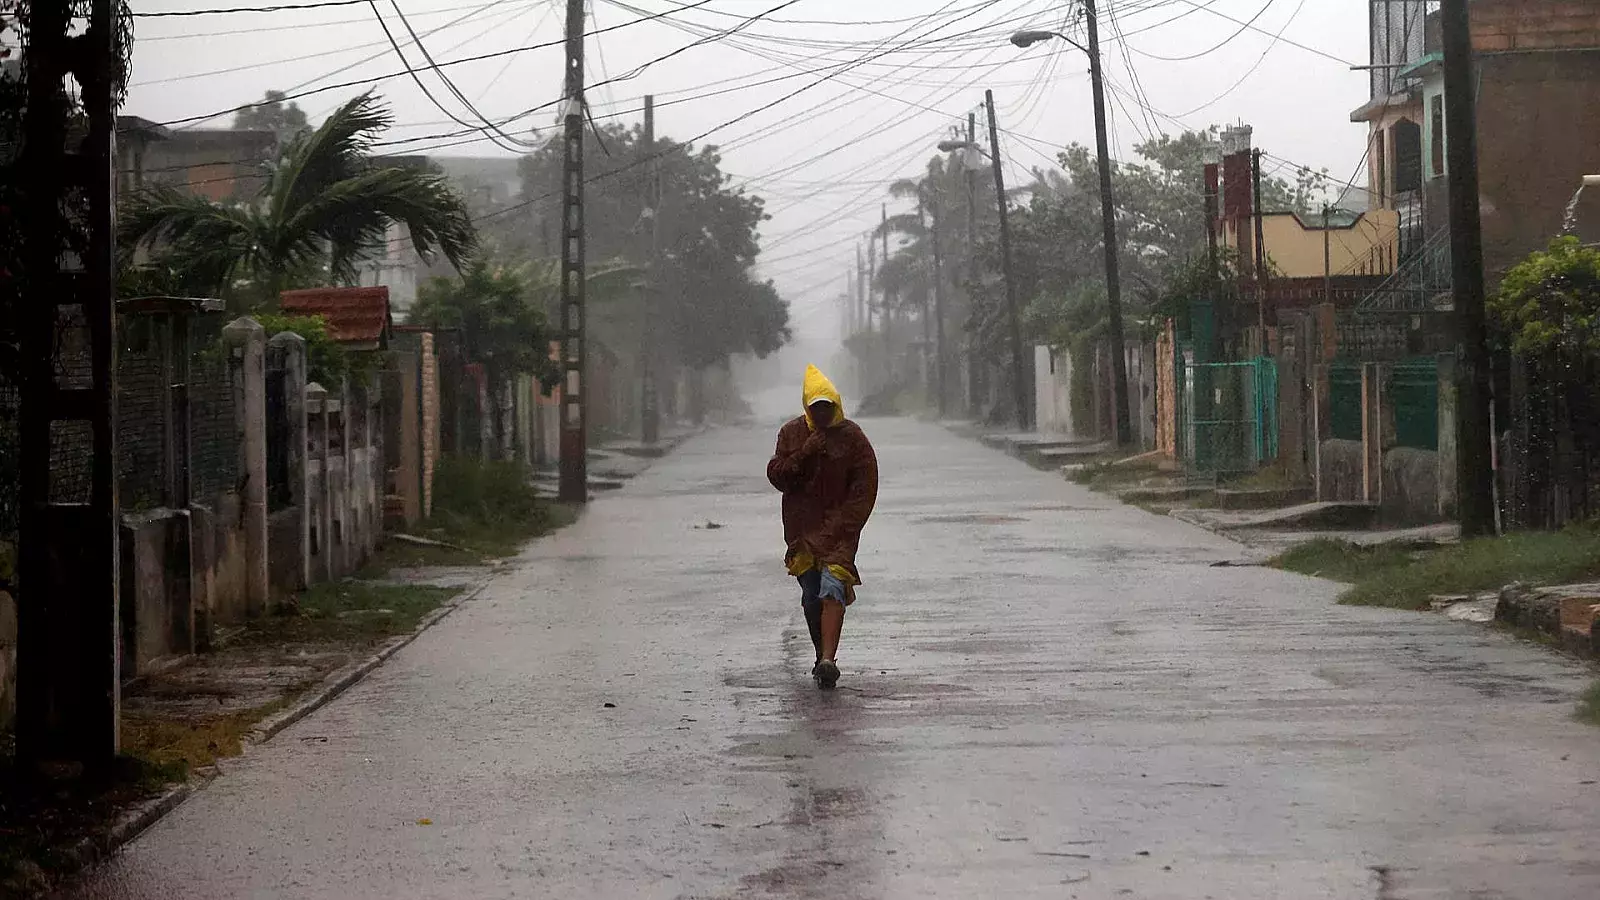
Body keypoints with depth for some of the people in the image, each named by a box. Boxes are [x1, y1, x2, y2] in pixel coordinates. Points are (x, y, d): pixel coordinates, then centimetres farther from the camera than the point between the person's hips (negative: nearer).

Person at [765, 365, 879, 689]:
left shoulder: (852, 437, -1)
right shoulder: (792, 433, 6)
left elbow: (864, 489, -2)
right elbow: (777, 476, 0)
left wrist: (840, 526, -9)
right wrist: (804, 453, -15)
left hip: (839, 528, -3)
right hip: (802, 528, 3)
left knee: (833, 588, -19)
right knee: (811, 597, 6)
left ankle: (828, 660, -28)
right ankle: (823, 657, 21)